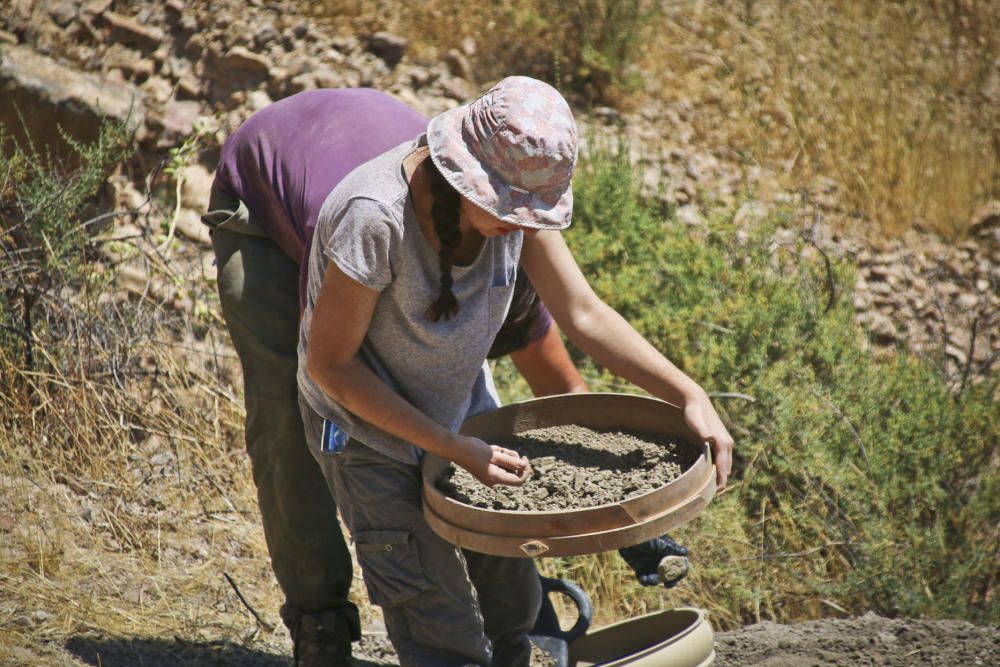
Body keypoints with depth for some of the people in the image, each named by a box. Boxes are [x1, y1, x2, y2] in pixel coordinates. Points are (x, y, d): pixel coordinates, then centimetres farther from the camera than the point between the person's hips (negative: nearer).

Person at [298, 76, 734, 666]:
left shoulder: (517, 193, -17)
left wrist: (690, 396, -21)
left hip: (466, 406, 6)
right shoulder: (375, 217, -35)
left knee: (513, 602, 17)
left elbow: (584, 314, -10)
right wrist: (454, 450, -27)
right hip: (374, 430, -6)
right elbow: (330, 364, -25)